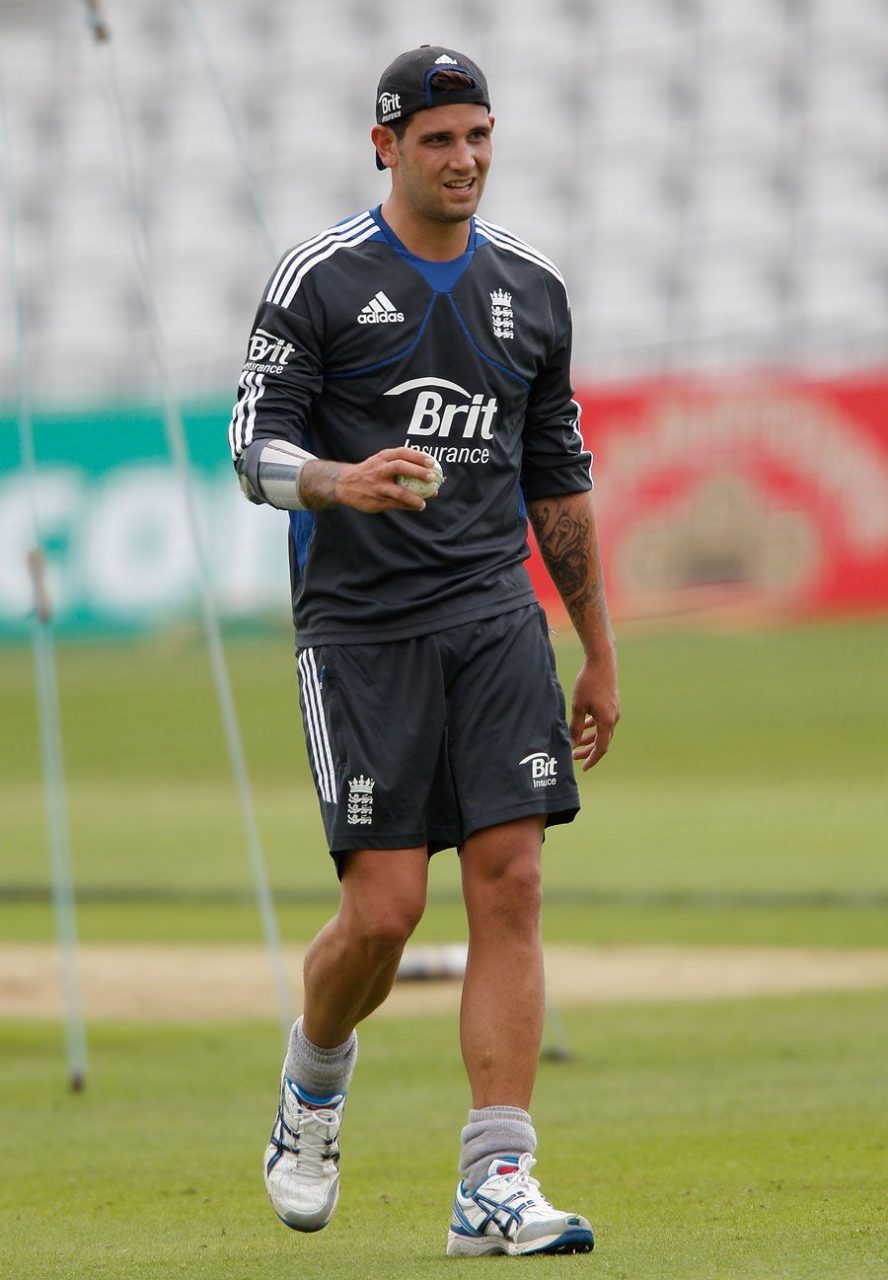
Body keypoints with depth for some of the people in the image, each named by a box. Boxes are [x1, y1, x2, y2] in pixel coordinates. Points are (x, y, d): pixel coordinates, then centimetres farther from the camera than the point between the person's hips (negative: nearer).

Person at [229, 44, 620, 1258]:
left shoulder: (531, 289, 12)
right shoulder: (319, 281, -1)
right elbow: (256, 449, -6)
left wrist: (600, 653, 18)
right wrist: (339, 482, -28)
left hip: (496, 620, 4)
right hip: (360, 629, -4)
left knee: (510, 885, -9)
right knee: (384, 908, -8)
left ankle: (495, 1184, -9)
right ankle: (313, 1083, 25)